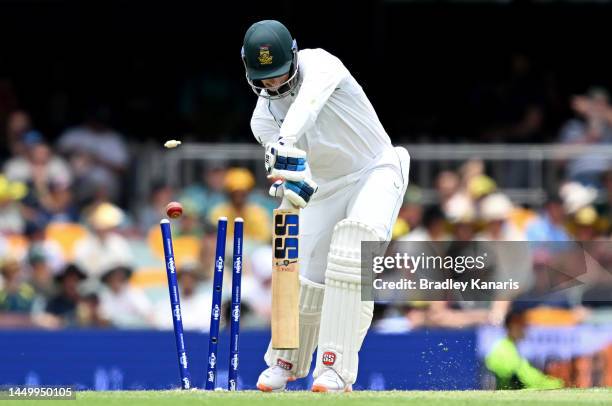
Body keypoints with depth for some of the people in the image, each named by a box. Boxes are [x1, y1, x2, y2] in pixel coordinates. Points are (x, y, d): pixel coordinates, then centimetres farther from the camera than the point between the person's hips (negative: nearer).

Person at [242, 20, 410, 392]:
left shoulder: (318, 64, -20)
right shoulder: (263, 119, -6)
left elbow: (308, 100, -42)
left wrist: (286, 140, -62)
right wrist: (294, 181, -47)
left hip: (376, 170, -5)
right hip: (326, 188, 5)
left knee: (351, 252, -28)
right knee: (309, 280, 2)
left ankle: (337, 368, -29)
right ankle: (288, 362, 30)